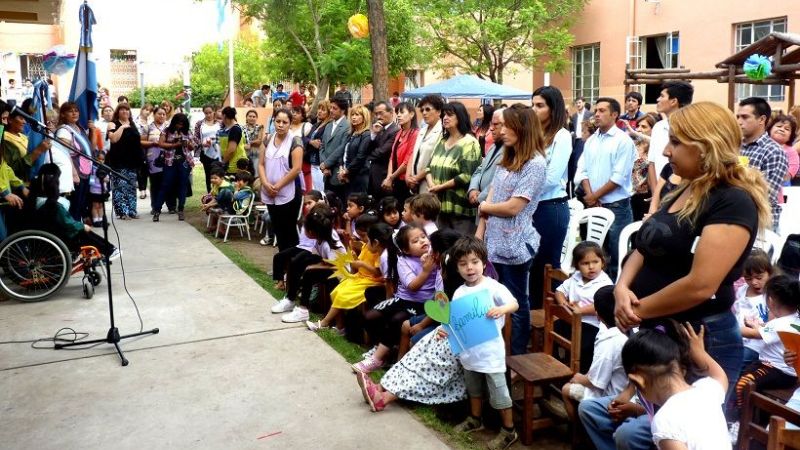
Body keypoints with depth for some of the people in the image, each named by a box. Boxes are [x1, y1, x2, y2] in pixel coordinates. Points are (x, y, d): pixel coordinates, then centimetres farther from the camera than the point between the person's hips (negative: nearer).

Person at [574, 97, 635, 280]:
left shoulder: (623, 140, -8)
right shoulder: (591, 140, 11)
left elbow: (619, 176, -14)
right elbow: (582, 169, 7)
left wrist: (595, 196, -9)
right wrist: (589, 196, -7)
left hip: (616, 205, -6)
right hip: (593, 205, 6)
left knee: (616, 254, -1)